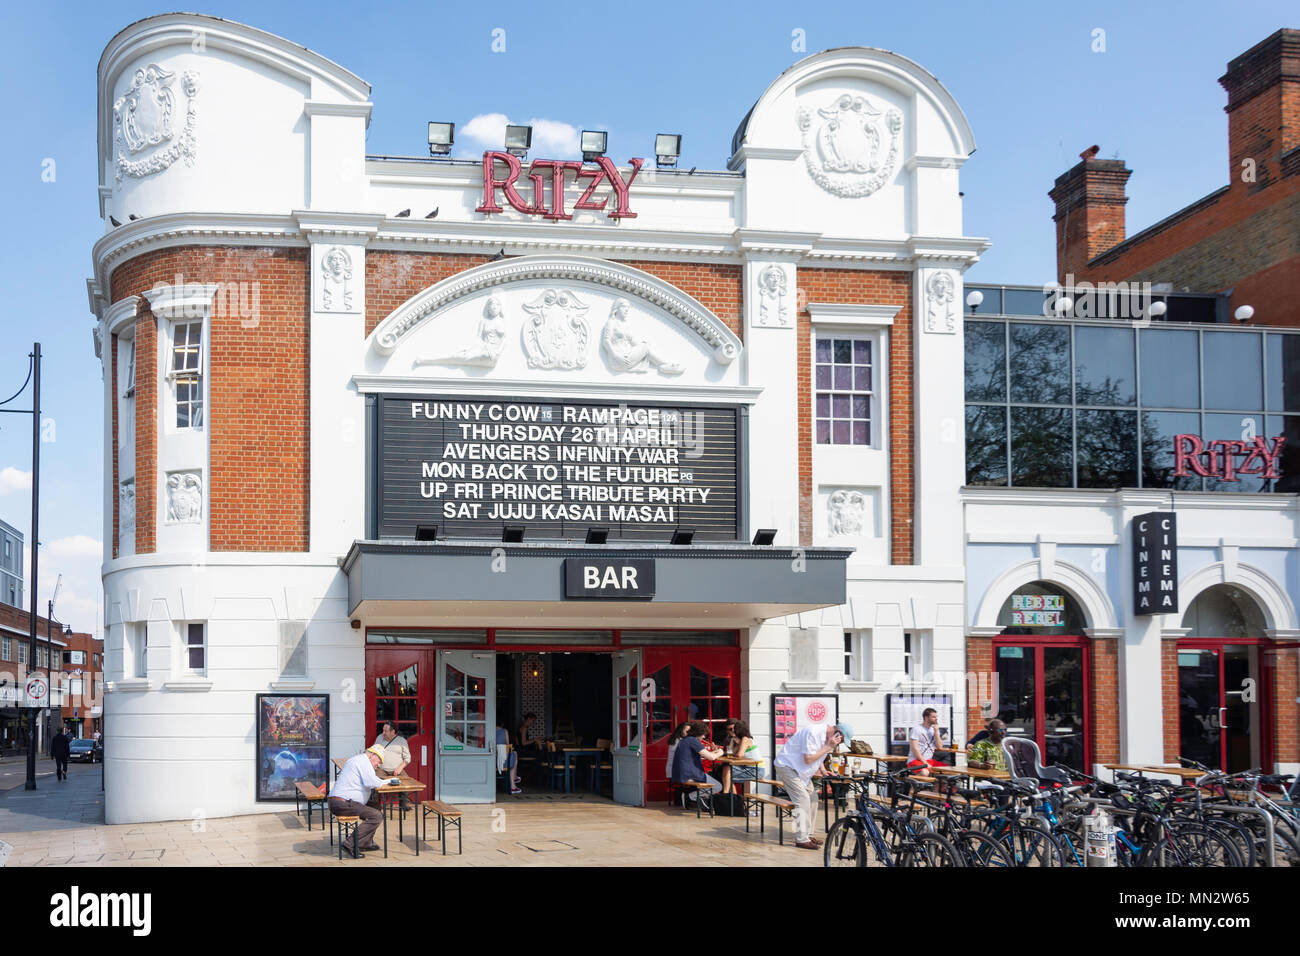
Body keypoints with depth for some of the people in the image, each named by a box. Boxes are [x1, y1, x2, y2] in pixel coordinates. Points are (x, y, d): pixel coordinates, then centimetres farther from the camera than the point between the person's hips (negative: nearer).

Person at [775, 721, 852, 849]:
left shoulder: (827, 738, 3)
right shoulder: (813, 733, -28)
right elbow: (808, 759, -28)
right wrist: (828, 747, -26)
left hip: (800, 769, 10)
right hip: (786, 766, -10)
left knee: (812, 798, 7)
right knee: (802, 799, -17)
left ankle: (808, 834, 16)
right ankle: (801, 839, -15)